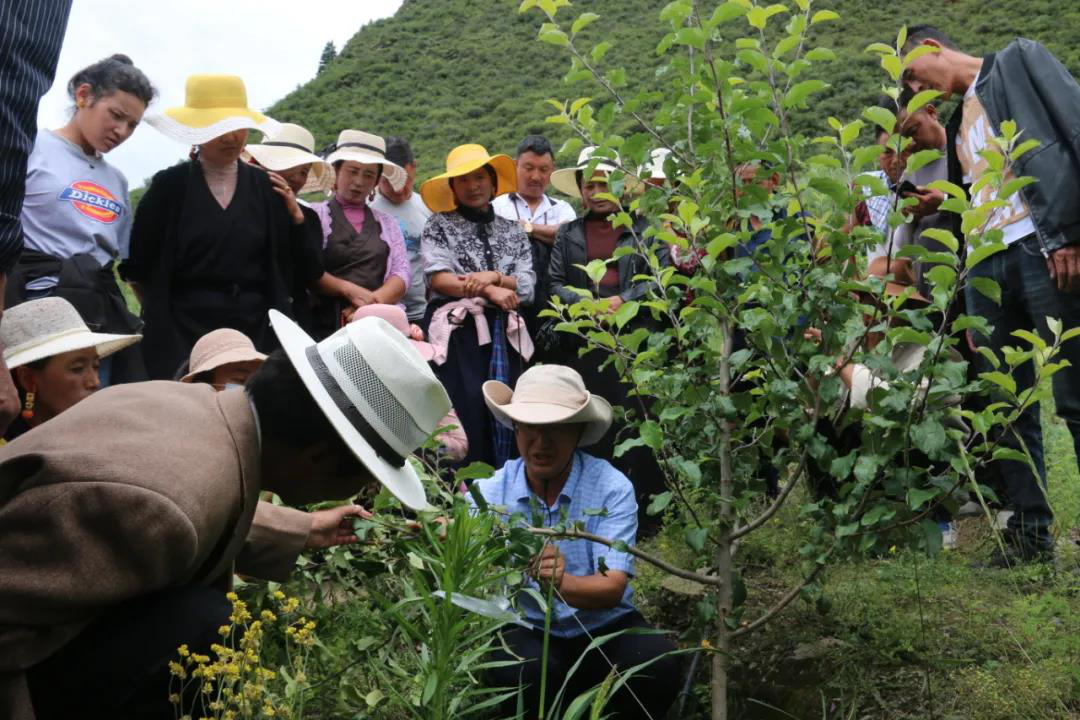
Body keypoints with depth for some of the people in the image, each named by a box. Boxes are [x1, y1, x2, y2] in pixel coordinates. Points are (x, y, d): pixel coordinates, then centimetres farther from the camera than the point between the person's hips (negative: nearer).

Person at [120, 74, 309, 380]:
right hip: (180, 336, -2)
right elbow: (136, 265, 5)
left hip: (256, 332, 2)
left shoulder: (266, 187, 6)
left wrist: (294, 212, -4)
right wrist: (161, 311, 11)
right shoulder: (170, 185, 0)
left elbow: (292, 263, 8)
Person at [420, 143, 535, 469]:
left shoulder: (512, 231, 17)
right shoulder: (439, 225, 9)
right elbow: (439, 278, -5)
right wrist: (489, 291, -11)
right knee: (465, 415, -10)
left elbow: (527, 285, 7)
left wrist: (493, 276, -10)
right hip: (457, 331, -3)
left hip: (504, 333, 3)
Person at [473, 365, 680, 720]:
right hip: (526, 630, 0)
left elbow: (612, 588, -22)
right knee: (522, 675, -32)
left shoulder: (612, 488, -13)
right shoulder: (488, 493, -8)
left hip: (604, 628, 0)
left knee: (657, 667, -28)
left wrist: (562, 584, -43)